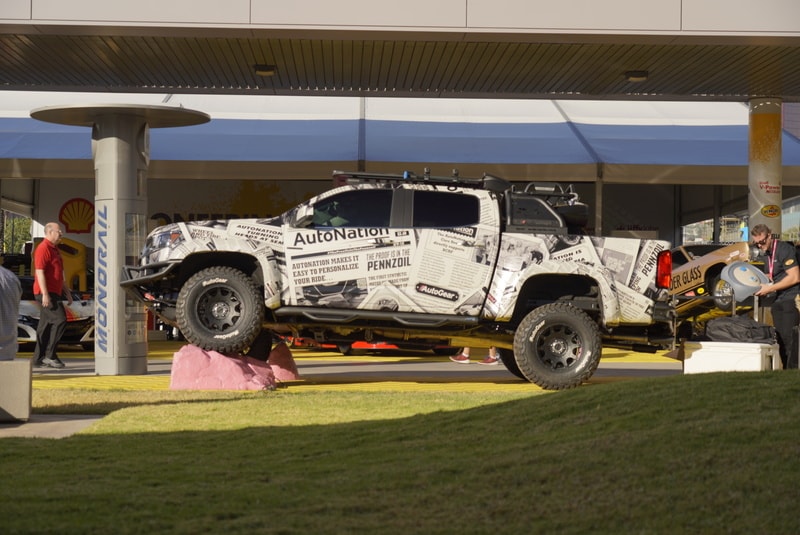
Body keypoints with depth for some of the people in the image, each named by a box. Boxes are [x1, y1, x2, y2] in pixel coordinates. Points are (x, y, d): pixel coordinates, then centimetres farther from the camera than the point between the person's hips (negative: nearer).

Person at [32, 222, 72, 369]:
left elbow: (59, 274, 27)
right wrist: (45, 294, -24)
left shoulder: (55, 249, 20)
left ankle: (38, 359, 9)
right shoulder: (43, 248, -11)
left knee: (45, 325, 8)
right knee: (60, 319, -16)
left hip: (54, 293, 10)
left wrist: (67, 292, 24)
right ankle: (49, 355, -13)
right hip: (46, 293, -10)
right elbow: (39, 272, -19)